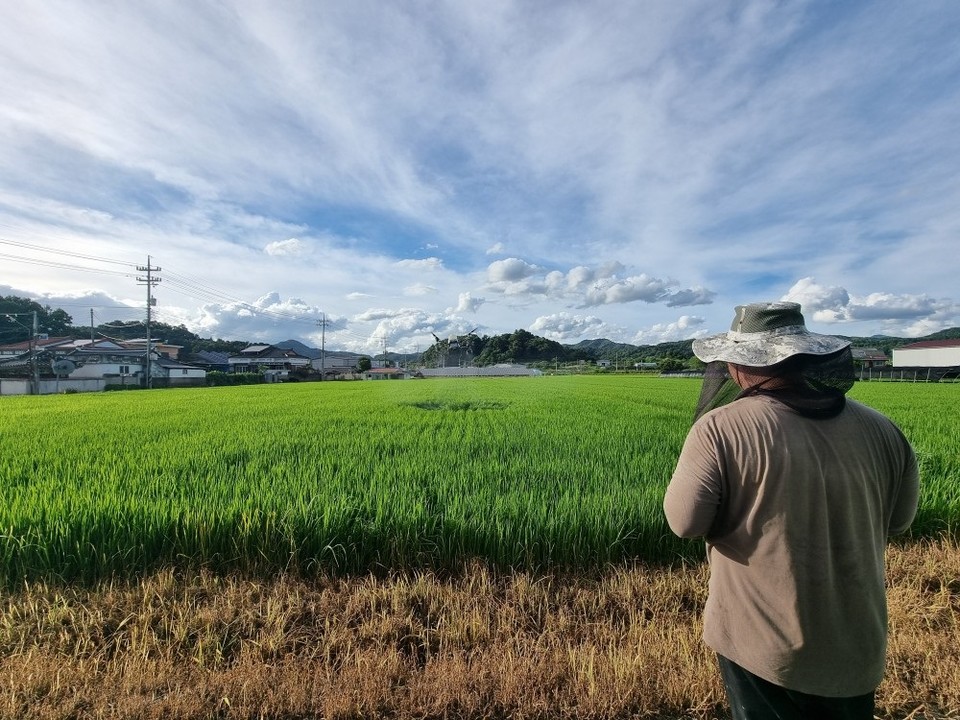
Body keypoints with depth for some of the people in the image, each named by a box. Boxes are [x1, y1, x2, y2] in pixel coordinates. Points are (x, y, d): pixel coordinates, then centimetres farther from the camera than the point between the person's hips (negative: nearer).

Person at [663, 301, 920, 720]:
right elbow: (899, 520, 7)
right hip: (856, 645, 5)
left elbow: (683, 522, -20)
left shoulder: (720, 428, -24)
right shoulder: (880, 429, -7)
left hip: (761, 645, -4)